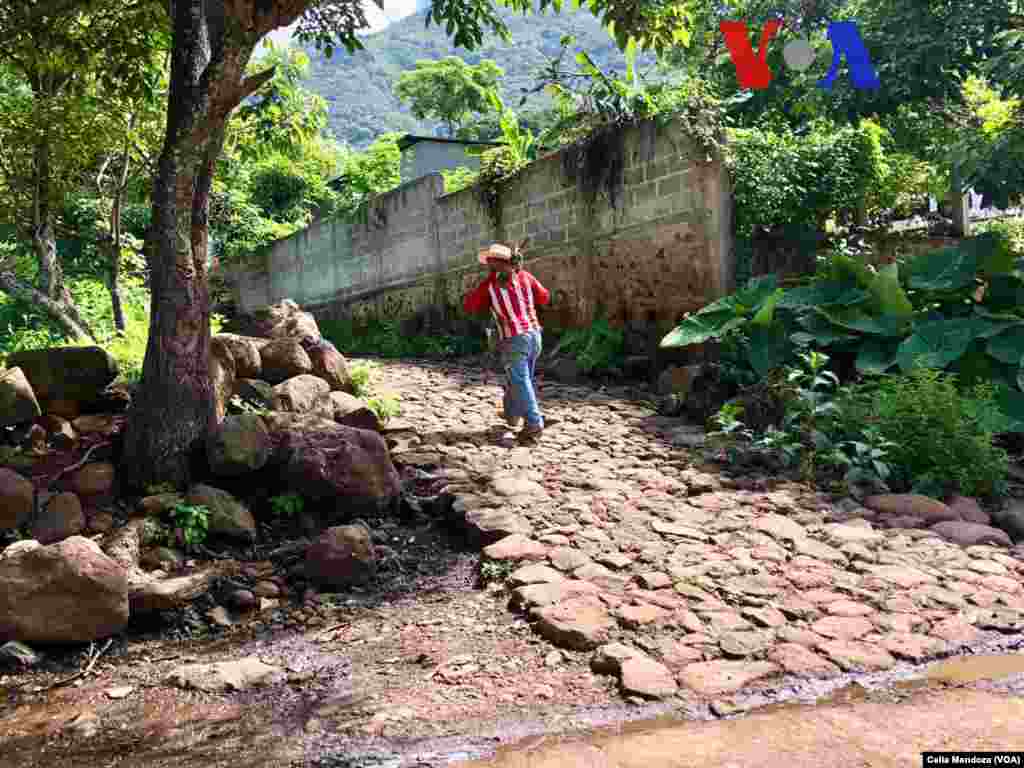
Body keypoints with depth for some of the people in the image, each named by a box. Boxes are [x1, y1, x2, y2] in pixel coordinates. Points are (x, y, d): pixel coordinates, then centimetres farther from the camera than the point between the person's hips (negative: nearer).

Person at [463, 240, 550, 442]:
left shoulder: (488, 285, -4)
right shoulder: (524, 276, 4)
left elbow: (468, 306, 8)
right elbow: (545, 297, 14)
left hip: (514, 341, -5)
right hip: (534, 335, 5)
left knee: (521, 383, -5)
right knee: (520, 378, 21)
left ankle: (534, 424, -17)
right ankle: (512, 415, 36)